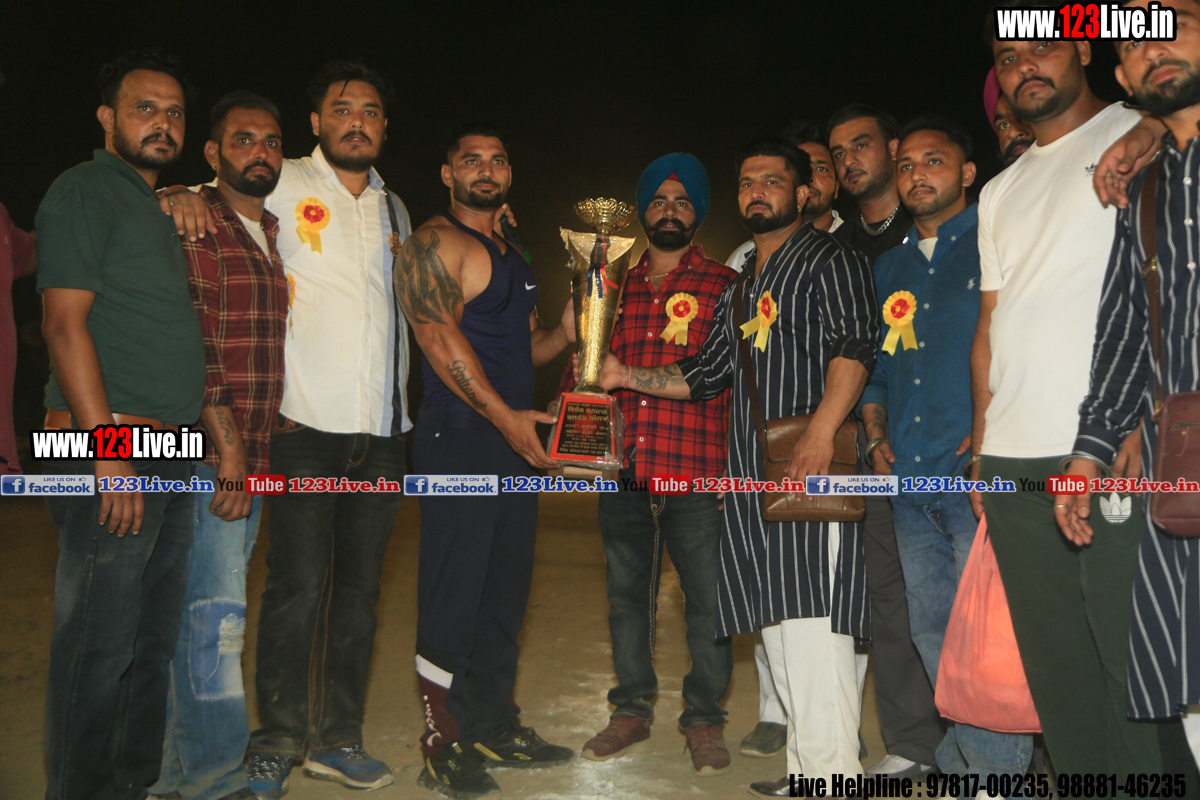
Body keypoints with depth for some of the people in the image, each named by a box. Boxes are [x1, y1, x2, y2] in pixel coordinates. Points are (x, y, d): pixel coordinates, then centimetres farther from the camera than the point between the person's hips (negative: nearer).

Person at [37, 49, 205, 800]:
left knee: (155, 637, 15)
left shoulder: (159, 207, 22)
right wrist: (108, 448, -19)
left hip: (170, 452, 9)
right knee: (100, 644, -2)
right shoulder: (85, 190, -4)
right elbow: (65, 322, -13)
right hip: (111, 451, -9)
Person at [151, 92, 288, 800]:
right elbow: (192, 345, -13)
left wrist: (262, 459, 14)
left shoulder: (278, 237, 18)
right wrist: (228, 449, -16)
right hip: (206, 455, -7)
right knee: (217, 617, -6)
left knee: (203, 617, 14)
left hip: (255, 461, 7)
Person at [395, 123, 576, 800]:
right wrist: (505, 415, -23)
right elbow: (440, 338, -17)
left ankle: (494, 727, 25)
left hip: (516, 438, 8)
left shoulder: (513, 255, 22)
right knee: (454, 591, -4)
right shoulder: (434, 244, -4)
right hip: (461, 438, -8)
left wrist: (565, 331, 4)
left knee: (507, 590, 12)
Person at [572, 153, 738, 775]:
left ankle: (704, 719, 19)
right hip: (622, 469, 4)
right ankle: (632, 710, 28)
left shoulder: (725, 286, 5)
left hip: (697, 471, -3)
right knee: (627, 594, 12)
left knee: (707, 598, 1)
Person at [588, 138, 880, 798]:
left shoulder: (829, 259, 1)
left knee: (811, 628, -12)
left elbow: (854, 346, -14)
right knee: (779, 629, 8)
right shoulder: (740, 286, 25)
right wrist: (625, 376, 17)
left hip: (811, 470, -8)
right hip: (752, 473, 8)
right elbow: (704, 375, 26)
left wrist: (819, 436, -26)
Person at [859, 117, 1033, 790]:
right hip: (910, 480, 6)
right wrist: (878, 437, 11)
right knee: (934, 630, 12)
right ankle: (960, 756, 28)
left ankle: (1000, 770, 12)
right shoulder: (891, 267, 20)